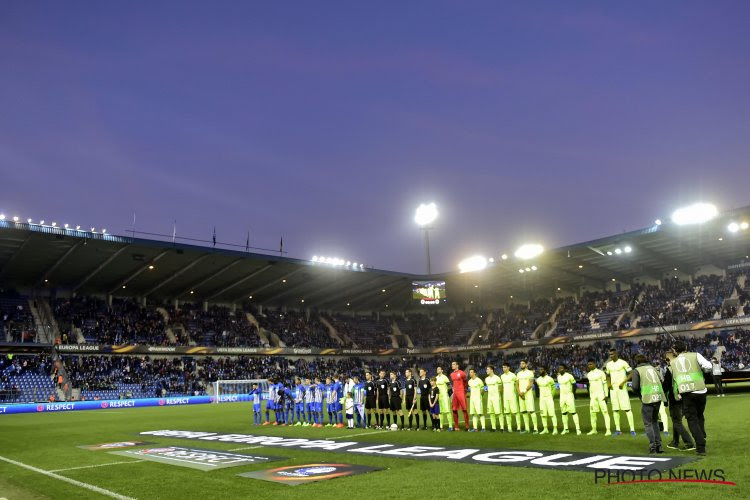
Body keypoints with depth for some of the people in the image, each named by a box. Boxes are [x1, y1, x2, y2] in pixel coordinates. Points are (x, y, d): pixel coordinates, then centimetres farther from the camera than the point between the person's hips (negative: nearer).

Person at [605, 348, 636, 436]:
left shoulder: (623, 363, -7)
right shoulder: (608, 364, 11)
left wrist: (623, 382, -15)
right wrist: (608, 383, 5)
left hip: (622, 388, -6)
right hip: (613, 389, 6)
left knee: (627, 408, -8)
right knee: (615, 409, 6)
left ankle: (632, 429, -5)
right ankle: (617, 429, 12)